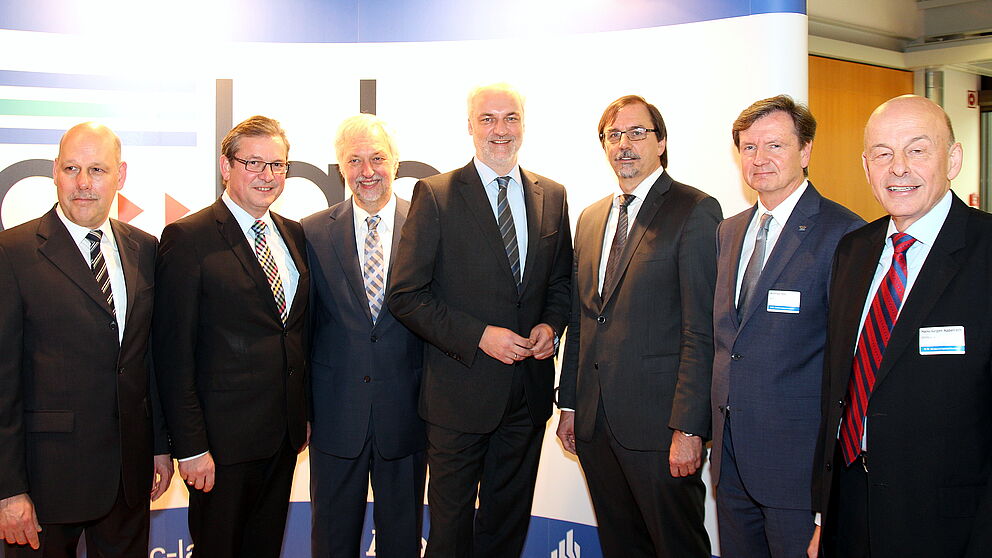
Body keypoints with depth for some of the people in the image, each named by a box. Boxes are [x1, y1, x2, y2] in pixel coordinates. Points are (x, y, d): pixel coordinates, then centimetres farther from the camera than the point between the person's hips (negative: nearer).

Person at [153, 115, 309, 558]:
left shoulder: (293, 234, 9)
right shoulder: (188, 238, -10)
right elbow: (174, 351, -13)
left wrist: (304, 415, 11)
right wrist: (190, 445, -15)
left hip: (285, 434, 6)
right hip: (224, 438, -6)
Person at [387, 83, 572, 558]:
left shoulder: (552, 196, 7)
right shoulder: (435, 195, -7)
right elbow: (405, 295, -10)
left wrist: (551, 324, -4)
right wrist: (479, 336, -18)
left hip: (529, 388, 4)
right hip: (461, 389, -4)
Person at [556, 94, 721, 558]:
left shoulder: (695, 211, -8)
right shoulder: (591, 218, 15)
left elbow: (702, 331, -14)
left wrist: (688, 429, -17)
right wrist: (570, 403, 14)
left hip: (658, 425, -6)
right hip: (594, 422, 7)